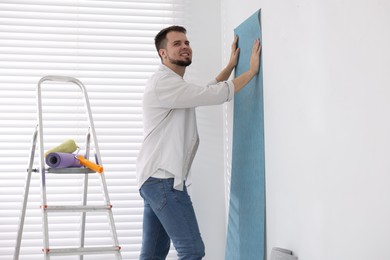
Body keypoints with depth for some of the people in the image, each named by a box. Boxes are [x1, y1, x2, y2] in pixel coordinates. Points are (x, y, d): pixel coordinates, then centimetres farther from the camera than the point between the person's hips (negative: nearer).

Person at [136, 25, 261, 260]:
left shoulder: (174, 85, 22)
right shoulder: (163, 83, -13)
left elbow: (208, 91, 34)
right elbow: (215, 95, -18)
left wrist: (231, 65, 28)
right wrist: (252, 71, -10)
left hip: (156, 179, 11)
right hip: (164, 180, -11)